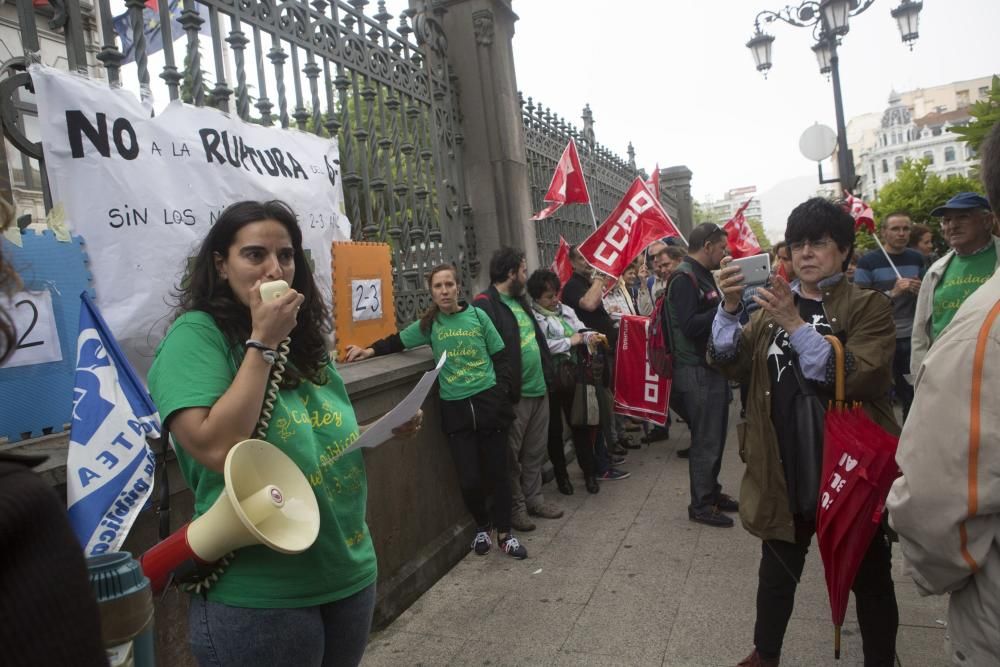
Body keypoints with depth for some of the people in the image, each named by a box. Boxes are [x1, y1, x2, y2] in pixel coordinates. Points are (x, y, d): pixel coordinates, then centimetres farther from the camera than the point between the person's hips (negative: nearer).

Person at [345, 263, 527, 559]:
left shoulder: (477, 316, 1)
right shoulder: (429, 324, 3)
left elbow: (500, 357, 3)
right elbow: (398, 340, 11)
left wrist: (502, 393, -6)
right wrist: (370, 350, -7)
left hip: (488, 401, 0)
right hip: (455, 409, 0)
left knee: (497, 470, 8)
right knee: (469, 479, -3)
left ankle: (504, 533, 26)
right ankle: (482, 525, 26)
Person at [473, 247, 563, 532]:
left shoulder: (519, 300, 15)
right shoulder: (485, 304, -14)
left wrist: (547, 374, 16)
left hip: (538, 388, 9)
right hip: (513, 394, -9)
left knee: (536, 450, 18)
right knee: (512, 455, 6)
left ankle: (533, 498, 32)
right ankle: (516, 506, 19)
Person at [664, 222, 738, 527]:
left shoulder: (703, 276, 16)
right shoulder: (684, 279, -16)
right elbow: (690, 326, -25)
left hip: (713, 367, 10)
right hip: (697, 372, -10)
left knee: (715, 436, 18)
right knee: (705, 440, -1)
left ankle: (712, 492, 31)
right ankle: (701, 505, 11)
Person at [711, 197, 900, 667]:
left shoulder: (869, 306, -7)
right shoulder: (772, 304, 8)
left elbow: (859, 379, -22)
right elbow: (732, 364, -3)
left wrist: (795, 324, -26)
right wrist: (730, 308, -19)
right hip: (784, 471, 4)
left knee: (869, 578, 15)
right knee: (777, 571, 20)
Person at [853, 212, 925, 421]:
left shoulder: (917, 259, 7)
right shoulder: (868, 262, -7)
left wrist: (920, 291, -4)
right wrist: (892, 293, -22)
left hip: (912, 337, 4)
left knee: (913, 394, 9)